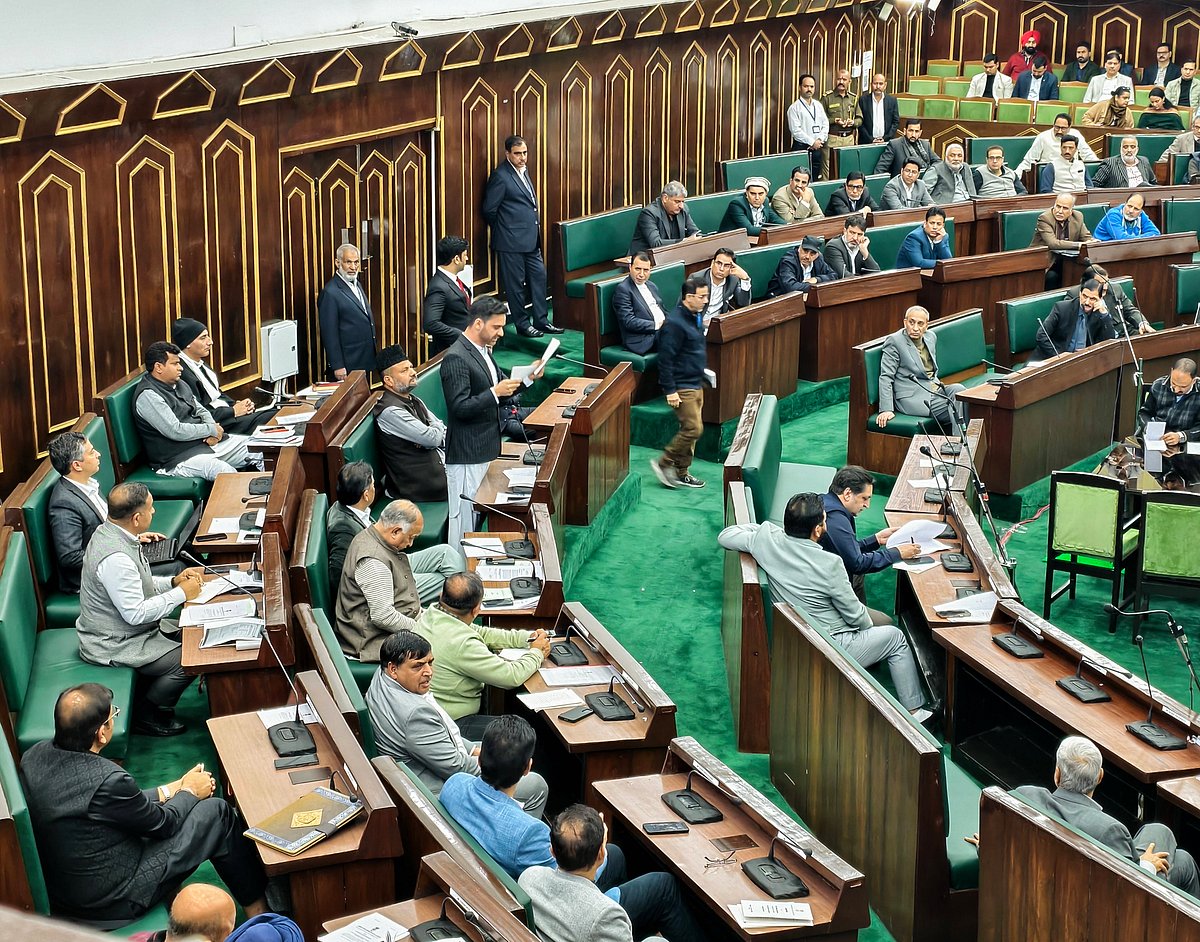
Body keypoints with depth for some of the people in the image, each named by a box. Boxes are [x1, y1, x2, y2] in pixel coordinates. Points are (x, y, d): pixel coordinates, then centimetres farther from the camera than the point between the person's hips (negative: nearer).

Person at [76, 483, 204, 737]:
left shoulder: (109, 532, 0)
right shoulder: (114, 558, -32)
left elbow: (135, 585, 14)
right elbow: (135, 613, -28)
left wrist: (173, 582, 1)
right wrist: (180, 594, -18)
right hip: (114, 646, -10)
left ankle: (148, 695, 21)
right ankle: (147, 715, 6)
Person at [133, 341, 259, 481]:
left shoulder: (178, 384, 13)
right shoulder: (147, 396, -16)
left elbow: (200, 410, 19)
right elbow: (175, 431, -22)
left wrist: (213, 429, -4)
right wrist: (211, 430, -12)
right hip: (178, 458, -10)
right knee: (226, 473, -34)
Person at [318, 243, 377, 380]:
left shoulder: (356, 285, 13)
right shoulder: (330, 293, -16)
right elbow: (329, 334, -17)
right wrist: (337, 366, -18)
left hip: (364, 362, 8)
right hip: (347, 366, -8)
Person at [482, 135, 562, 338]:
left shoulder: (523, 170, 11)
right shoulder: (501, 176, -16)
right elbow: (489, 209, -13)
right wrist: (504, 229, 0)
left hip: (530, 238, 9)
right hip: (512, 241, -9)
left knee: (538, 277, 12)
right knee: (516, 283, 2)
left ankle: (541, 320, 21)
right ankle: (522, 325, 11)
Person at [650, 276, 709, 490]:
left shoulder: (696, 316, 8)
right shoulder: (675, 323, -21)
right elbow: (665, 358, -21)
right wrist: (670, 390, -21)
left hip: (696, 383, 9)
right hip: (682, 386, -9)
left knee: (691, 429, 12)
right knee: (693, 428, -10)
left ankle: (680, 472, 21)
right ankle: (664, 463, 3)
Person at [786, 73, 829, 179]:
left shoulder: (818, 105, 12)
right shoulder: (794, 108, -6)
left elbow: (825, 124, 11)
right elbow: (795, 130, -12)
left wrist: (819, 140, -6)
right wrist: (812, 142, -13)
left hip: (817, 147, 5)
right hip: (801, 147, -5)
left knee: (817, 177, 6)